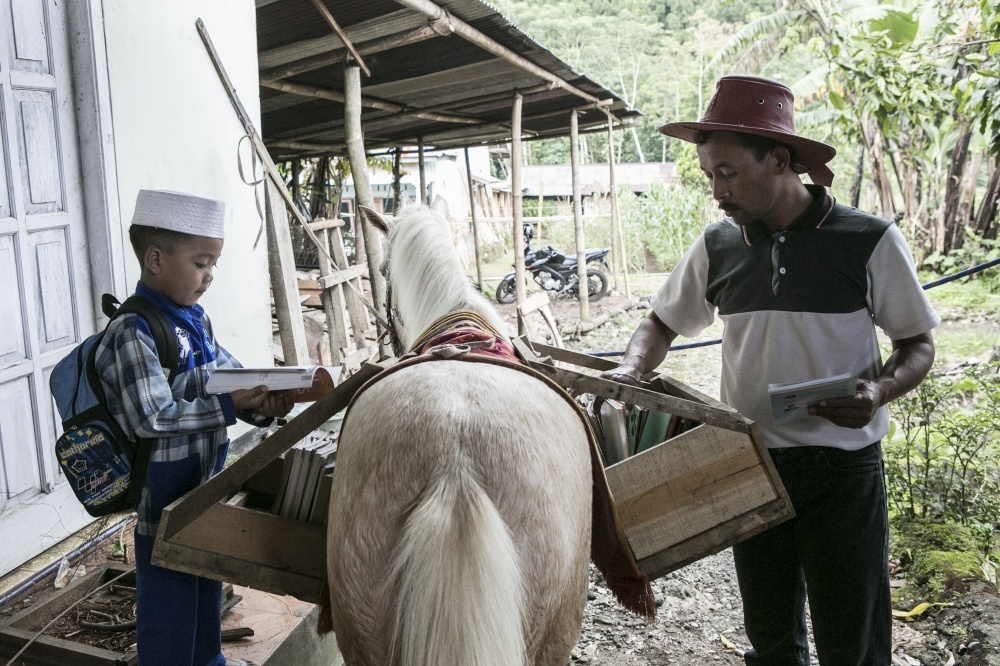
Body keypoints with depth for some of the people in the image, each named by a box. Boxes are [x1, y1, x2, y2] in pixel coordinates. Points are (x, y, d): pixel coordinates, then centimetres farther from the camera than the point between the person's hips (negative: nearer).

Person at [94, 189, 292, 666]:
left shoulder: (192, 318, 4)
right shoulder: (134, 332, -24)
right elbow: (148, 419, -29)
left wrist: (262, 403, -13)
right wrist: (228, 407, -29)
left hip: (206, 484, 9)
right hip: (163, 497, -9)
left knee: (207, 583, 27)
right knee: (168, 600, 8)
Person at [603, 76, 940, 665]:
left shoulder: (869, 241, -9)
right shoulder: (717, 248, 0)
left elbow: (919, 344, 0)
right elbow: (663, 323, 12)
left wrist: (881, 390, -21)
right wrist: (633, 370, -9)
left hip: (842, 468, -3)